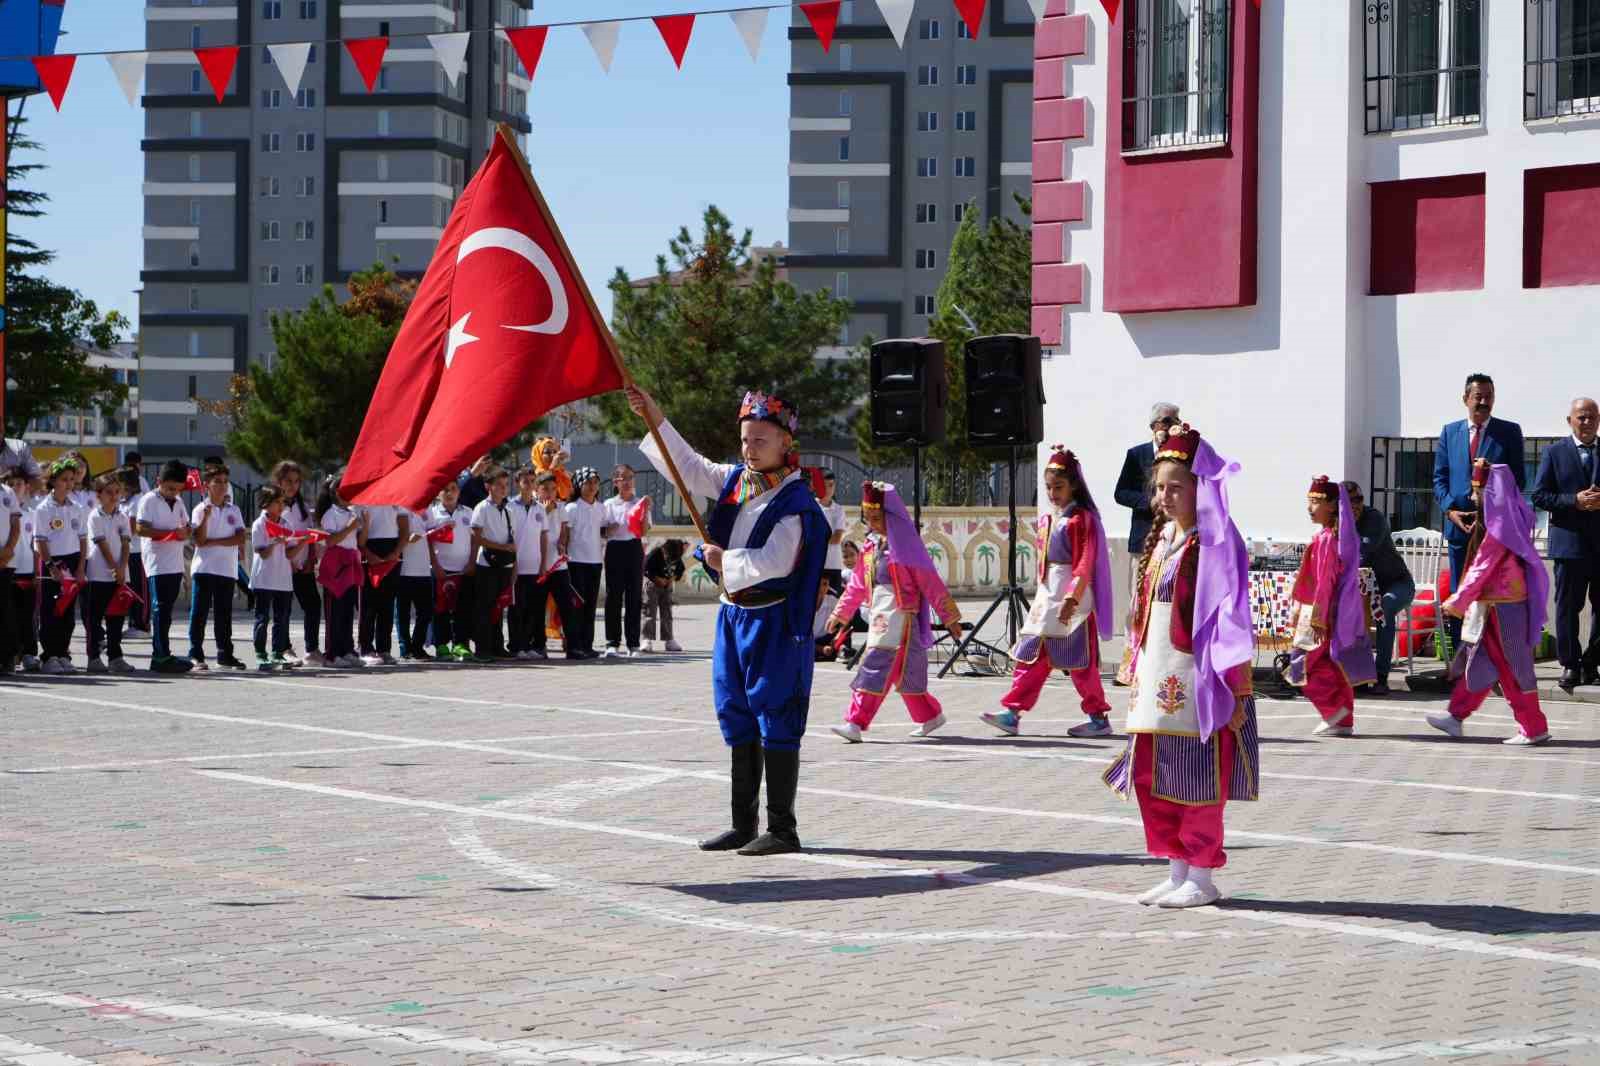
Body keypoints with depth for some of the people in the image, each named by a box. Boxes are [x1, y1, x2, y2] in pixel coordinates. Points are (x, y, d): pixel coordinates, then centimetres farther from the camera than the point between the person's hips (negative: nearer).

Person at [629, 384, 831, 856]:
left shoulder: (796, 502, -14)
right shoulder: (735, 480, 9)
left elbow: (774, 563, -22)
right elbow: (689, 468, 13)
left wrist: (725, 559, -11)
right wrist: (655, 419, 4)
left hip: (775, 621, -9)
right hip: (734, 615, 9)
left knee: (776, 722, -6)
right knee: (738, 721, 12)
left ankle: (782, 829, -2)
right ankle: (743, 825, 20)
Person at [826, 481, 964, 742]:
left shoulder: (906, 545, -10)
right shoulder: (871, 545, 12)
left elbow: (931, 583, -7)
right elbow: (858, 583, 22)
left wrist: (950, 617, -5)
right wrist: (842, 612, 25)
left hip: (900, 616, -8)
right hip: (878, 616, 8)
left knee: (876, 668, -14)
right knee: (903, 672, 15)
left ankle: (856, 723, -17)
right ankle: (930, 716, 29)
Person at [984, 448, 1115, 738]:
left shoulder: (1081, 519, -11)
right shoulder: (1047, 521, 14)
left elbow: (1084, 565, -17)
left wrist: (1072, 599, -24)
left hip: (1074, 598, -8)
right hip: (1046, 599, 8)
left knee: (1080, 663, -2)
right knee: (1031, 656, 3)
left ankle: (1099, 718, 9)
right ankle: (1012, 713, 1)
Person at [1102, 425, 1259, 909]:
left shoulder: (1213, 544, -10)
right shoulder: (1160, 540, 14)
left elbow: (1231, 615, -13)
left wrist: (1232, 687, -17)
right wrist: (1137, 673, 17)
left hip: (1194, 676, -8)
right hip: (1156, 678, 8)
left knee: (1195, 779, -1)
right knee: (1152, 778, 10)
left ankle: (1202, 878, 8)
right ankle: (1177, 871, 20)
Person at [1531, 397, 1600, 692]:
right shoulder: (1554, 453, 4)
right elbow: (1539, 496, -1)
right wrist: (1575, 501, -13)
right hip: (1570, 541, -2)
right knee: (1568, 606, 1)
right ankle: (1570, 665, 10)